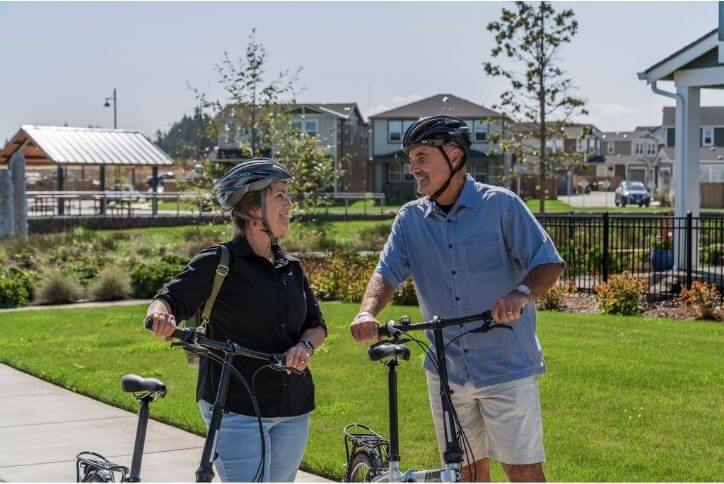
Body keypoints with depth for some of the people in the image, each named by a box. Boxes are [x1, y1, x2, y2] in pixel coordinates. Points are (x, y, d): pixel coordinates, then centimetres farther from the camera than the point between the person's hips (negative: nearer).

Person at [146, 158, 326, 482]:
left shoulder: (290, 267, 11)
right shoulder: (219, 263, -5)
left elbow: (317, 324, 15)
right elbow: (171, 298, -6)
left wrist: (305, 345, -7)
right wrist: (160, 315, -30)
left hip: (293, 411, 6)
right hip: (236, 409, -6)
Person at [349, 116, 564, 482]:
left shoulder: (500, 205, -6)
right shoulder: (410, 219, 6)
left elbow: (549, 263, -8)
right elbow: (387, 273, -4)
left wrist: (520, 293, -30)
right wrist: (367, 312, -25)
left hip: (507, 369, -4)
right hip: (447, 371, 4)